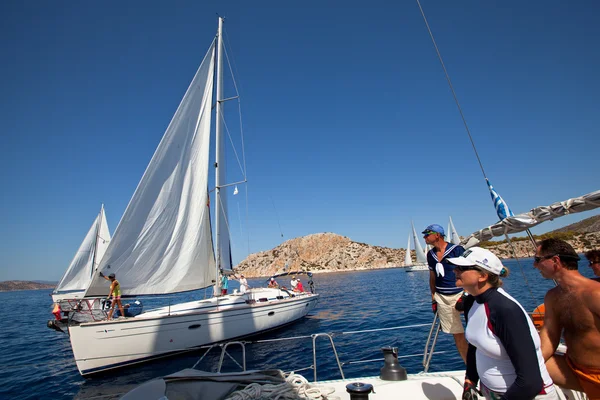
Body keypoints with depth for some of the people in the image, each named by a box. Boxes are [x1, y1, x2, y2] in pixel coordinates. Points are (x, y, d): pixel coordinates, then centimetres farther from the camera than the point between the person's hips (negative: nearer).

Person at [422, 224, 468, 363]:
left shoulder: (457, 250, -10)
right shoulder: (430, 254, 7)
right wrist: (433, 298, 14)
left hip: (461, 294, -5)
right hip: (442, 298, 5)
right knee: (457, 334, 12)